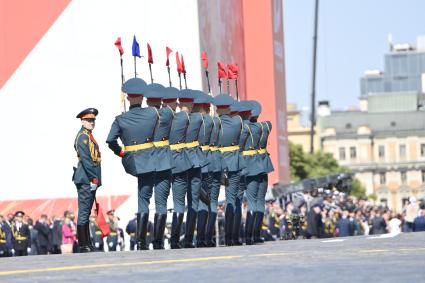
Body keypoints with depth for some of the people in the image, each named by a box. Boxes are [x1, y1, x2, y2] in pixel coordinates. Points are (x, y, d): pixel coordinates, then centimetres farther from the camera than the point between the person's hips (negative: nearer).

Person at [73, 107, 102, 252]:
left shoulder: (88, 136, 20)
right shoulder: (83, 136, -11)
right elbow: (85, 159, -18)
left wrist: (95, 178, 18)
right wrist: (94, 178, -19)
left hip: (90, 180, 10)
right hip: (86, 179, -10)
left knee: (85, 212, 12)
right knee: (84, 212, -9)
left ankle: (87, 244, 16)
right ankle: (83, 245, -9)